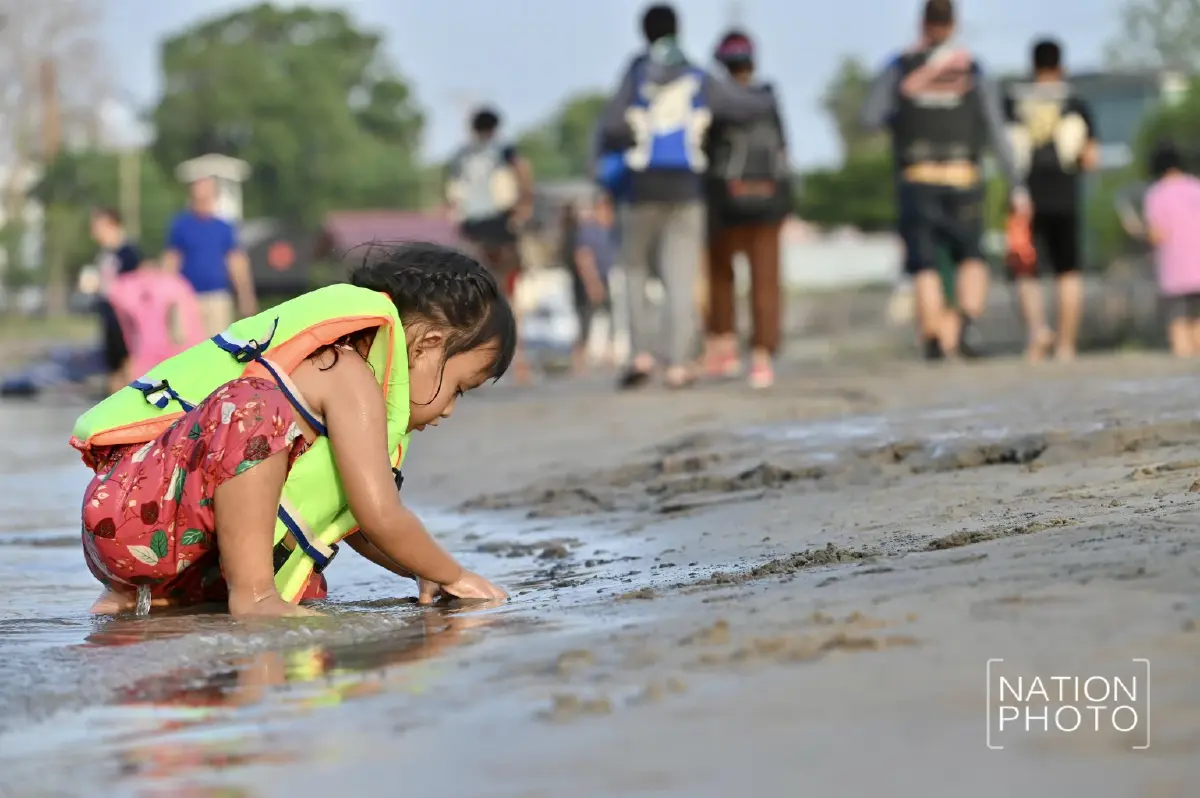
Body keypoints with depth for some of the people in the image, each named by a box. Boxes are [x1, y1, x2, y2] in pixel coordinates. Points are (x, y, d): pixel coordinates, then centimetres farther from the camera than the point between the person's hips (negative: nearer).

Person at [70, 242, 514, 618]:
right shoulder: (352, 379, -11)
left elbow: (355, 523, 25)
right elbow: (381, 516, -16)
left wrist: (422, 573, 16)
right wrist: (451, 576, -3)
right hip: (132, 509, -11)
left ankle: (141, 595, 15)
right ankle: (252, 594, -26)